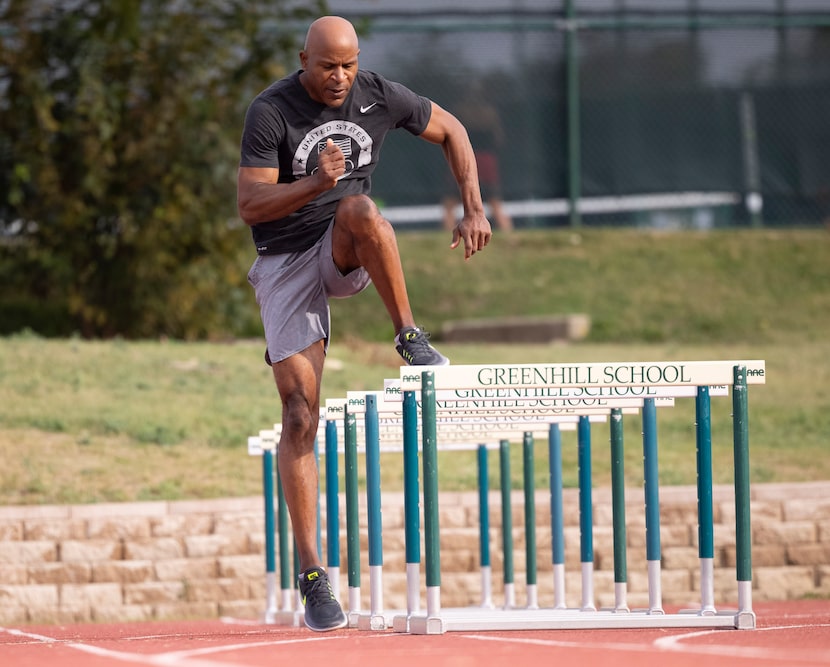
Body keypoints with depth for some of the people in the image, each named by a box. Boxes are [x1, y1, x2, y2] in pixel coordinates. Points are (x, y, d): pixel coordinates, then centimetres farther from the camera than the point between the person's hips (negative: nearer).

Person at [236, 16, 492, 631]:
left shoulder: (379, 96, -5)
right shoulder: (270, 113, -15)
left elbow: (450, 130, 11)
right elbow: (250, 205, -19)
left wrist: (475, 210, 1)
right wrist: (315, 183, -35)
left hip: (348, 256, 2)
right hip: (286, 267, -2)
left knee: (360, 208, -36)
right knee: (300, 418, -10)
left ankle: (411, 338, -20)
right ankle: (313, 576, -6)